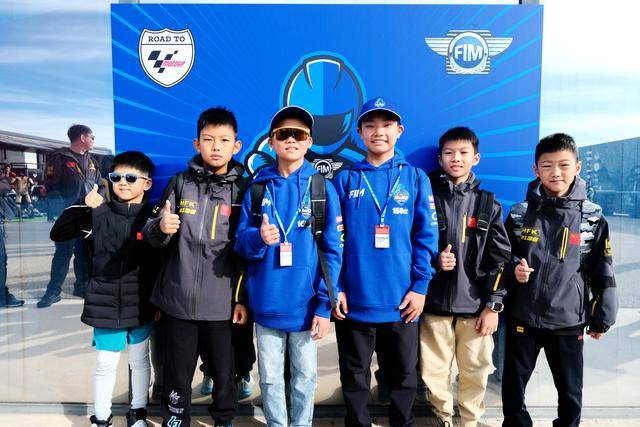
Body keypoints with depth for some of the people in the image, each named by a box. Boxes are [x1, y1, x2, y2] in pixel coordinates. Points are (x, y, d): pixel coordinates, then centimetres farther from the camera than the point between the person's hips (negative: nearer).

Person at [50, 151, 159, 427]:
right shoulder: (98, 213, -4)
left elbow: (164, 258, 0)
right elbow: (57, 234, -6)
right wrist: (82, 207, -21)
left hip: (140, 304, 1)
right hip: (106, 304, 0)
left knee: (139, 360, 16)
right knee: (106, 364, 11)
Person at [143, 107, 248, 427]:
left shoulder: (242, 189, 0)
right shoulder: (180, 183, 2)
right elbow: (154, 238, 3)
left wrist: (243, 298, 1)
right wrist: (161, 227, -20)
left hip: (221, 303, 0)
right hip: (177, 300, 1)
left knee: (224, 373, 12)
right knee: (177, 375, 12)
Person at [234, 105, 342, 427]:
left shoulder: (322, 188, -4)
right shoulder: (257, 188, 2)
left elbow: (332, 251, -5)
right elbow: (241, 243, 3)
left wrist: (324, 305, -10)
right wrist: (258, 238, -20)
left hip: (305, 305, -1)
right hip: (266, 304, 2)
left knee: (304, 376, 15)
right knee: (269, 378, 15)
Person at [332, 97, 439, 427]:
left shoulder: (415, 178, 2)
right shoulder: (345, 180, 2)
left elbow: (426, 237, 0)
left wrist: (420, 287, -7)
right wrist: (335, 288, -6)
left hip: (402, 301, 0)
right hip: (354, 300, 0)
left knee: (403, 375, 17)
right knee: (354, 377, 15)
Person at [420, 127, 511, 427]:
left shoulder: (488, 204, 6)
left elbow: (500, 257, 4)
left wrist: (493, 305, -1)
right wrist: (433, 260, -12)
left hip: (476, 305, 1)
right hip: (435, 303, 0)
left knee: (475, 371, 8)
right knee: (434, 371, 7)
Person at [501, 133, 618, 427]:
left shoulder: (592, 218, -3)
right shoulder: (519, 214, -2)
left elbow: (602, 273, 2)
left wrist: (601, 318, 4)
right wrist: (514, 268, -12)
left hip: (569, 321, 0)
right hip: (522, 317, 1)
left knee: (571, 392, 12)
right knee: (514, 384, 13)